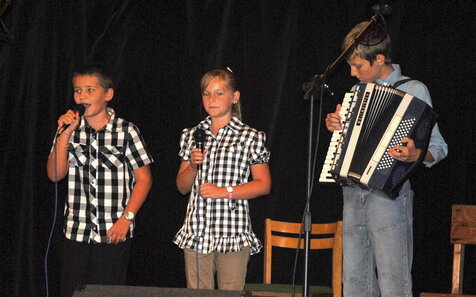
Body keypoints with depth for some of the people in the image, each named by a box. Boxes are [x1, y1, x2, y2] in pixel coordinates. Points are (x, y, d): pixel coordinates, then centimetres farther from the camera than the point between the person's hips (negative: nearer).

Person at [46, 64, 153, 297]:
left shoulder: (126, 131, -2)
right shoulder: (70, 130, 8)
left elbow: (143, 179, 0)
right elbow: (55, 174, -1)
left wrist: (126, 217, -9)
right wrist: (65, 134, -10)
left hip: (114, 234, -3)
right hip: (76, 232, 3)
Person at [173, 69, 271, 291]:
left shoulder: (250, 137, 3)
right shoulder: (191, 135, 14)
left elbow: (263, 184, -1)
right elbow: (182, 187, 15)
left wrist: (224, 191, -11)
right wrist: (193, 166, -5)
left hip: (233, 232, -3)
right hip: (196, 231, 3)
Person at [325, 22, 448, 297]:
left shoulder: (414, 91, 1)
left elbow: (438, 146, -1)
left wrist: (417, 154, -23)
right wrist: (334, 125, 9)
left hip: (389, 194, -6)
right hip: (353, 195, 6)